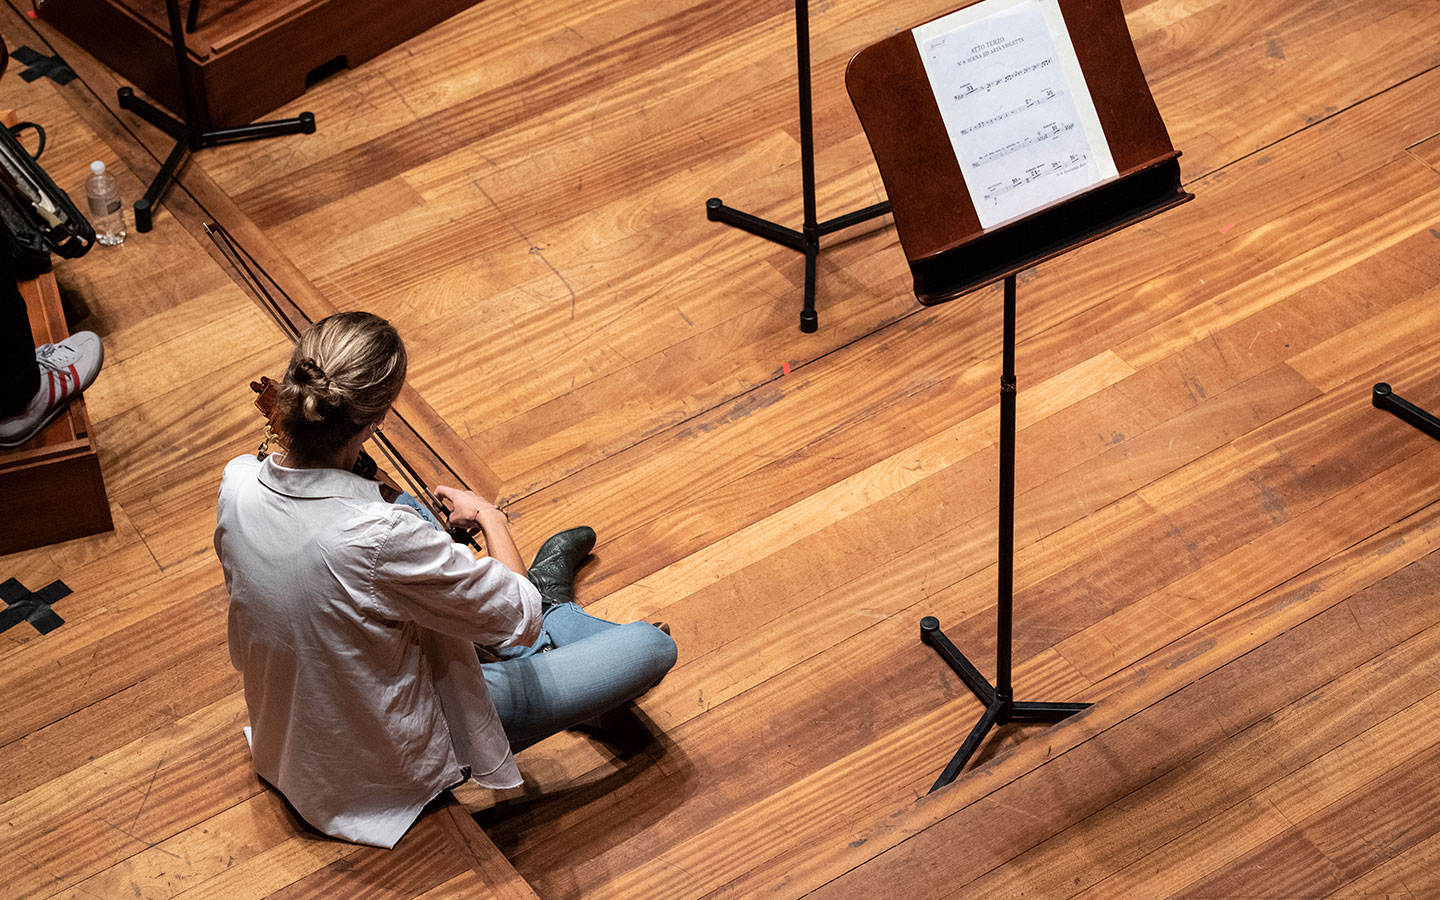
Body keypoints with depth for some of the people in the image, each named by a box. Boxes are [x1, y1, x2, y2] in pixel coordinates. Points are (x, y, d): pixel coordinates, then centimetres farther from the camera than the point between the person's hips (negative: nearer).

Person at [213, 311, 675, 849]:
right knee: (653, 647, -2)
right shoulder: (381, 537, -39)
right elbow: (519, 619, -22)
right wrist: (490, 517, -6)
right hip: (394, 767, -7)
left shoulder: (237, 482, -19)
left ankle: (549, 618, 40)